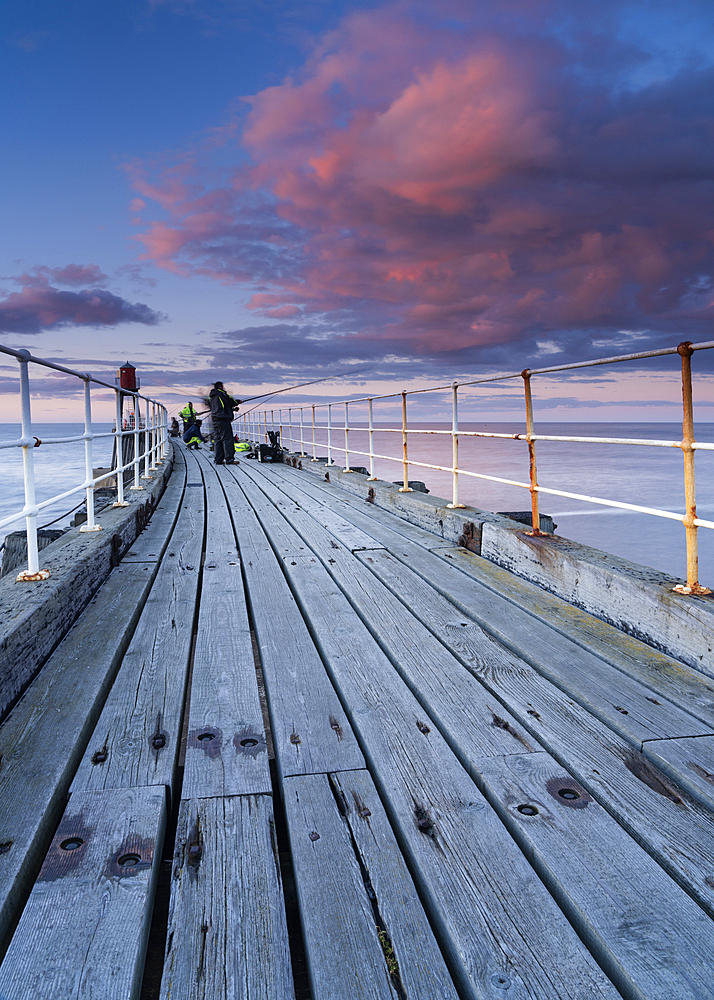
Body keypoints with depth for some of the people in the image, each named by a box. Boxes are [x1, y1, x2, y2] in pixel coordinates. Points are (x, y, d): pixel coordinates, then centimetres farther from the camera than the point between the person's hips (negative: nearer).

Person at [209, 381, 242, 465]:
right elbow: (231, 402, -8)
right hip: (223, 419, -9)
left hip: (214, 420, 9)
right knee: (227, 439, -9)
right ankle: (229, 459, -14)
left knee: (217, 440, 8)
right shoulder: (221, 394, -6)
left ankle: (218, 459, 7)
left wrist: (233, 408, 22)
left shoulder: (211, 397, 20)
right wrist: (238, 401, 12)